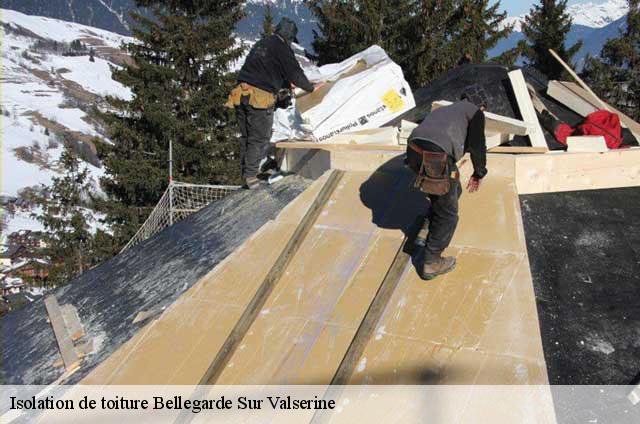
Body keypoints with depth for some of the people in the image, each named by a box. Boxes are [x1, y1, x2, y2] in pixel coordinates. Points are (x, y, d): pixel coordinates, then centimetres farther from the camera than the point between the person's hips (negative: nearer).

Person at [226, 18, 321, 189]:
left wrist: (287, 84, 41)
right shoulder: (282, 47, -1)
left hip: (242, 93, 8)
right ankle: (250, 176, -3)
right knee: (259, 138, -1)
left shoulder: (260, 44, 24)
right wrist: (310, 87, 15)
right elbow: (294, 71, -1)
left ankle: (246, 172, 18)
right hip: (260, 97, -8)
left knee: (246, 137, 13)